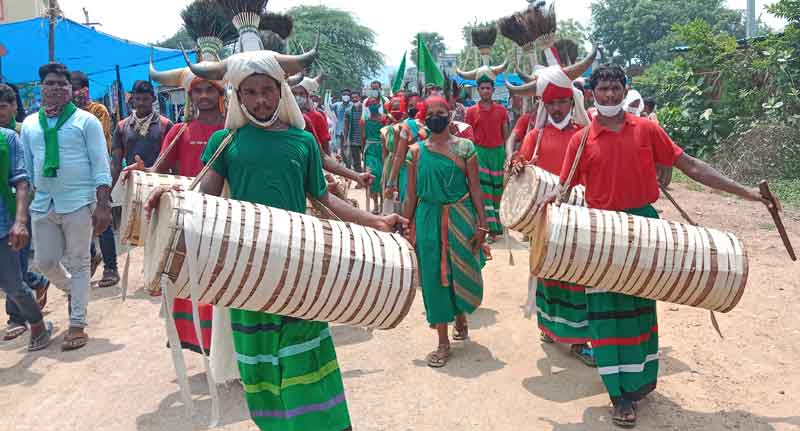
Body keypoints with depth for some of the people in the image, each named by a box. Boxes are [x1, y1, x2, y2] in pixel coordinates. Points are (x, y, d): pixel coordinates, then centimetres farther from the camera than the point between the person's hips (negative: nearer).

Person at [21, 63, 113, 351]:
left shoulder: (86, 121, -3)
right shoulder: (29, 124, 10)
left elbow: (101, 166, -6)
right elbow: (25, 169, 14)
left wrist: (103, 205, -13)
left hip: (78, 203, -4)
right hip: (42, 204, 4)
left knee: (79, 263, 3)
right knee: (45, 262, 9)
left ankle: (77, 325, 13)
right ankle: (73, 290, 40)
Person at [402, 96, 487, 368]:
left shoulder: (464, 147, -1)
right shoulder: (416, 150, 4)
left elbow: (475, 188, -1)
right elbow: (411, 195, 6)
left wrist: (481, 223, -5)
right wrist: (407, 228, 4)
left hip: (461, 218, -1)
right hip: (428, 219, 1)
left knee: (462, 273, 7)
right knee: (434, 275, 4)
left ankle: (460, 317, 40)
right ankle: (443, 342, 16)